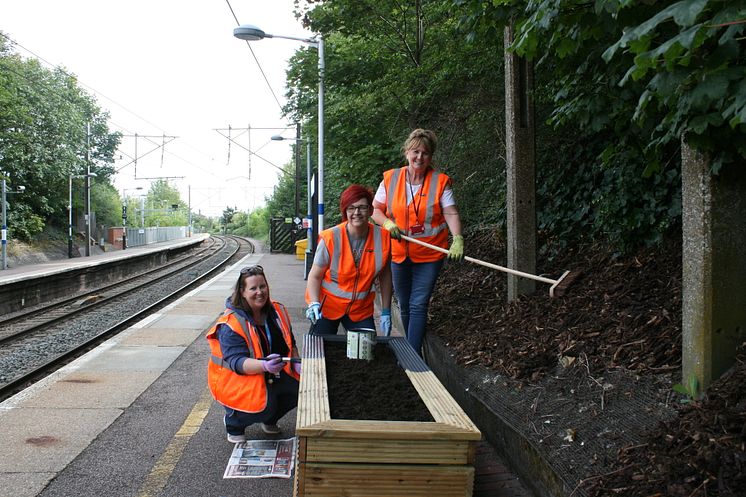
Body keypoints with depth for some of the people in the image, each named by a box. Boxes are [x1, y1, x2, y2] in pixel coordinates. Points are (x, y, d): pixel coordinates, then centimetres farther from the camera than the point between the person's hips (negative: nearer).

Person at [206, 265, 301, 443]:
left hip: (272, 375, 6)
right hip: (236, 379, -6)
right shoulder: (230, 325, -21)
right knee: (264, 404, -31)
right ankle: (233, 423, 4)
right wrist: (264, 365, -46)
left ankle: (269, 419, 15)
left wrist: (296, 364, -5)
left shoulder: (277, 311, 0)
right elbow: (236, 361, -28)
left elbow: (290, 342, 14)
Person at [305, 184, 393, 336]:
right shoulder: (330, 238, -18)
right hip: (327, 306, -2)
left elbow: (385, 276, 1)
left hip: (361, 309, 2)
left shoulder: (382, 237, -10)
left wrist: (386, 312, 2)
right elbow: (315, 276, -9)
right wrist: (314, 304, -25)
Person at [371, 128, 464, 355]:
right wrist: (387, 223, -13)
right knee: (405, 306, 14)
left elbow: (451, 213, -13)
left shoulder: (440, 181, -6)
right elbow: (375, 209, 7)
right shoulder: (391, 179, 0)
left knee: (418, 305, -8)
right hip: (399, 253, 3)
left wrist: (457, 239, -30)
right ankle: (411, 349, 30)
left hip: (429, 254, -3)